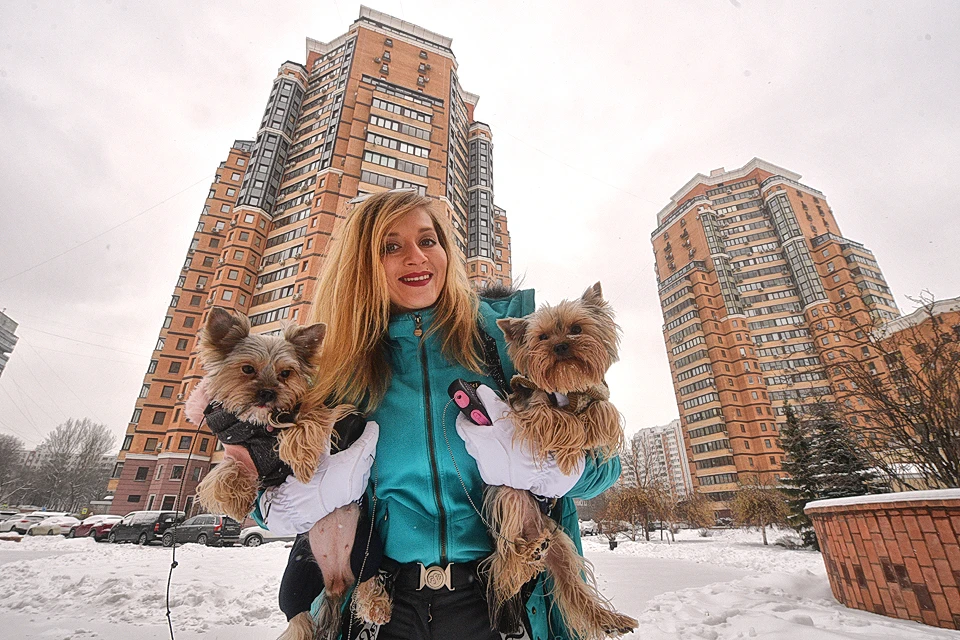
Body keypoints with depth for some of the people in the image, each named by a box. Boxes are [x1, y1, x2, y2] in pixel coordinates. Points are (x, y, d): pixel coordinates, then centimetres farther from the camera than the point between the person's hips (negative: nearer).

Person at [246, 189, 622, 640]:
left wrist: (536, 464, -29)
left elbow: (601, 457, -8)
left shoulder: (506, 326, -8)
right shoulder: (344, 362, -2)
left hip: (500, 600, -1)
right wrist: (290, 503, -16)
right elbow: (280, 500, 7)